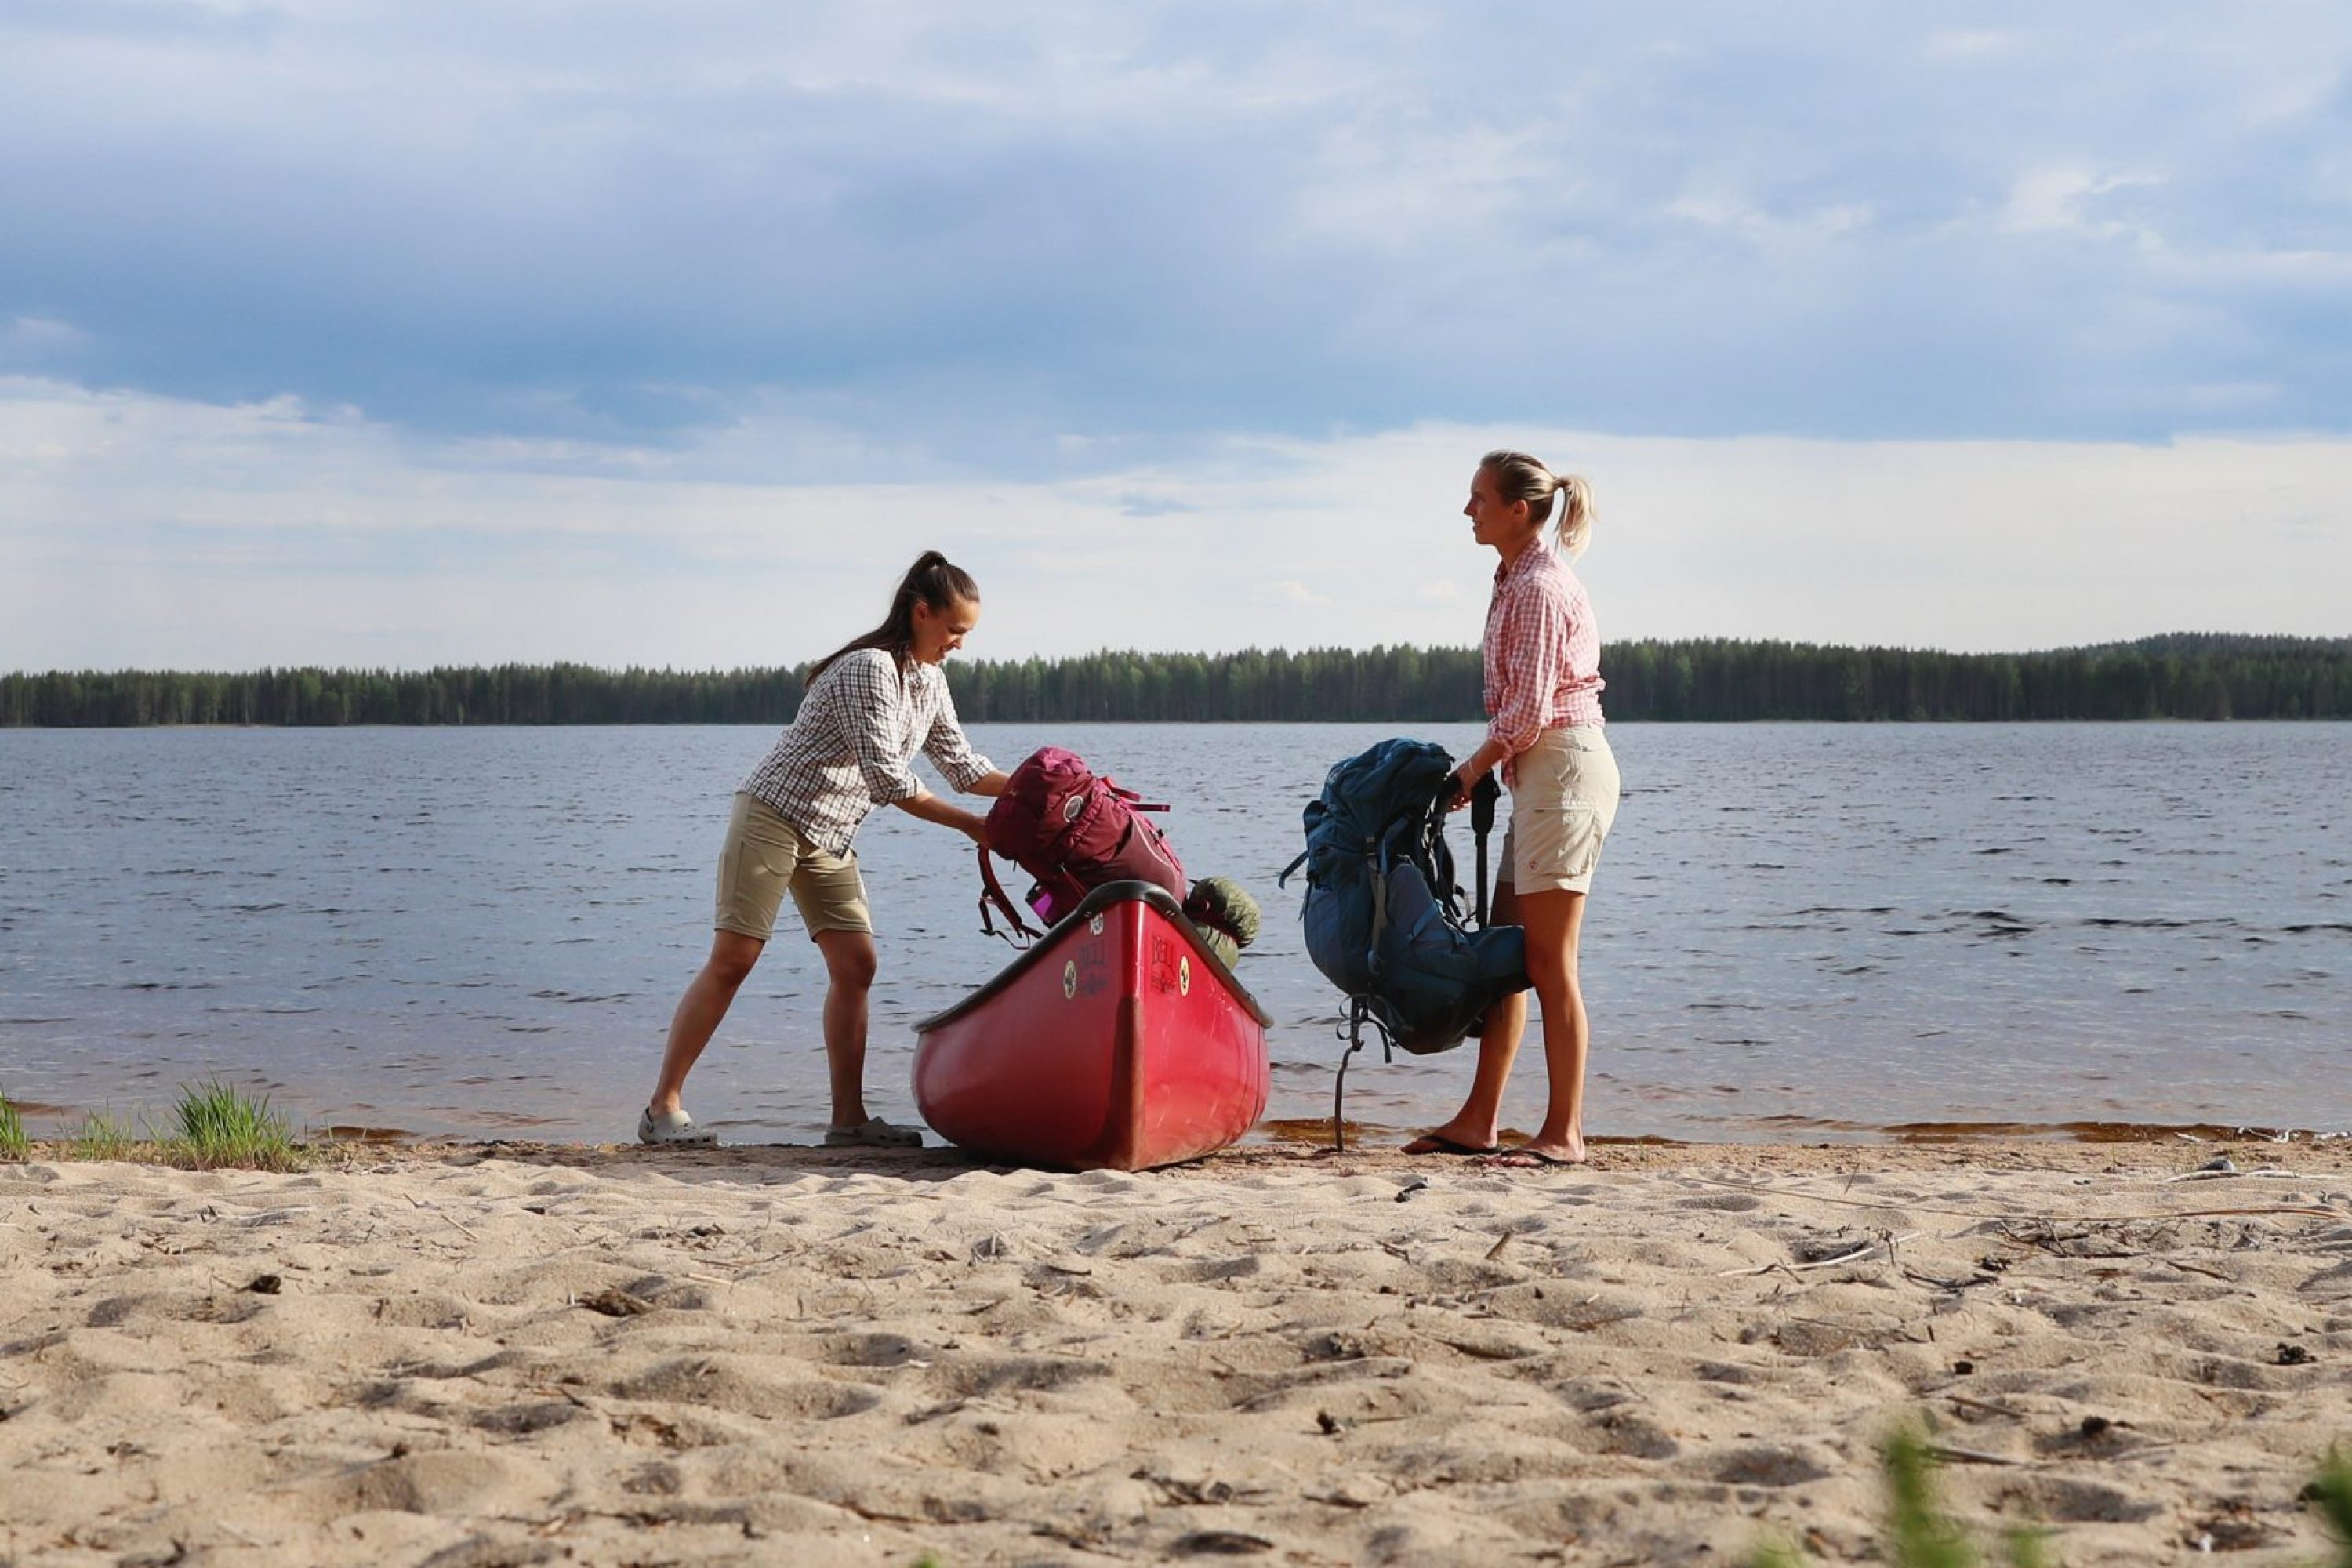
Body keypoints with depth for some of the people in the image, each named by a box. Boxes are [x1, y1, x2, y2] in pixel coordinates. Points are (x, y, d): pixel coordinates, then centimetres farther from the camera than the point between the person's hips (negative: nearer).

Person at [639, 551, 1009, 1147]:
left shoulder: (930, 680, 9)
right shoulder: (870, 668, -20)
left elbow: (961, 764, 15)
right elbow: (887, 778, -23)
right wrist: (972, 825, -19)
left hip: (830, 838, 9)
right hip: (775, 814, -9)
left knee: (855, 965, 0)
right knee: (731, 963, -10)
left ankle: (848, 1116, 3)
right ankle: (662, 1107, -6)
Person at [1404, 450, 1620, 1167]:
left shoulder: (1538, 587, -15)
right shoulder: (1519, 580, 16)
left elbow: (1526, 713, -18)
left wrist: (1472, 770, -5)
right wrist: (1483, 770, 13)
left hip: (1564, 770, -10)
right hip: (1542, 775, 10)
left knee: (1548, 959, -8)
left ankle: (1565, 1132, -4)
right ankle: (1479, 1120, 15)